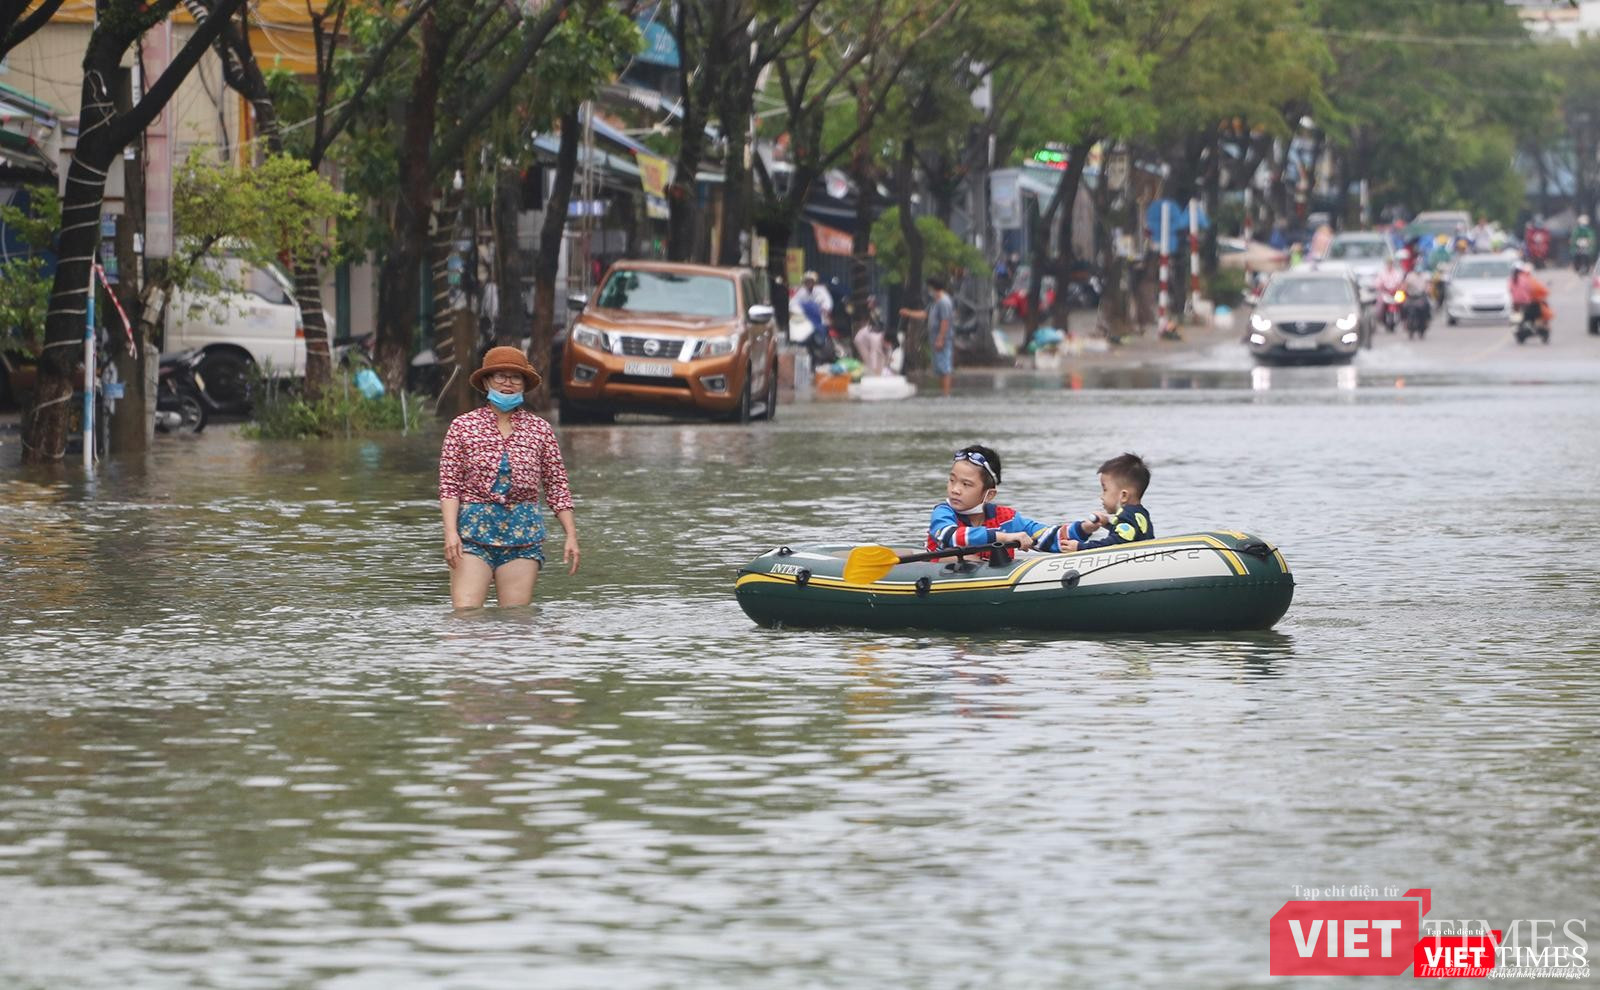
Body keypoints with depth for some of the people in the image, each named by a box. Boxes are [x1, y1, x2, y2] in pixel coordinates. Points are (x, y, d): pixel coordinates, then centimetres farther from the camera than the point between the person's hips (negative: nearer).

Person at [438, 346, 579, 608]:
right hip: (474, 528, -2)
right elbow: (449, 485, 0)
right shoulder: (463, 426, 4)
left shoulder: (539, 429, 8)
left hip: (523, 530, 2)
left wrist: (571, 535, 3)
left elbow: (556, 486, 10)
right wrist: (450, 531, -12)